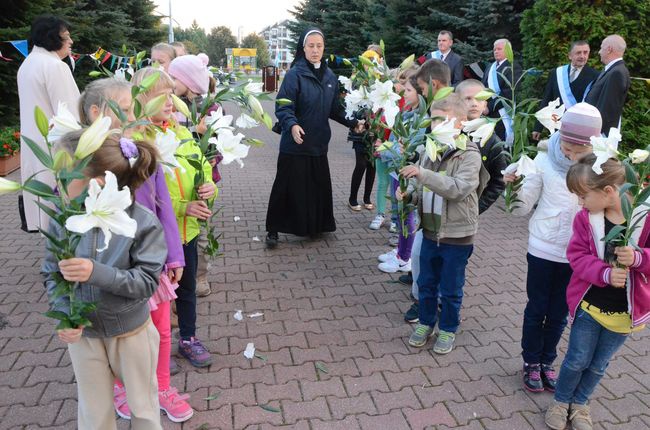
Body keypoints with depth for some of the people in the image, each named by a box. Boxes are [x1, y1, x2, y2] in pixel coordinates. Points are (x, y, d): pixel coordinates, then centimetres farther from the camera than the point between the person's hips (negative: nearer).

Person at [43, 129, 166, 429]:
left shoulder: (142, 222, -24)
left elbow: (147, 282, -22)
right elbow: (51, 275, -3)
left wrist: (97, 273, -36)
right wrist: (64, 315, -19)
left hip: (132, 331, -2)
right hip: (82, 333, 3)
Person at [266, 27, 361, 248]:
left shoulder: (330, 77, 9)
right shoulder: (294, 74, -10)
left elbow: (335, 108, 14)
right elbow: (282, 106, -16)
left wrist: (352, 122, 2)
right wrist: (292, 125, -34)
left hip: (319, 143, 6)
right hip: (295, 145, -5)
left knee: (319, 186, 14)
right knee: (287, 188, 1)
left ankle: (316, 225, 32)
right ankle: (273, 230, 15)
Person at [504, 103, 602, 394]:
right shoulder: (546, 160, -12)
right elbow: (522, 207, -8)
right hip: (543, 250, -1)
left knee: (559, 314, 17)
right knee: (537, 309, 13)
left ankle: (547, 362, 38)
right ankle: (531, 363, 33)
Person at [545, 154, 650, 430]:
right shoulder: (586, 218, -11)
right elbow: (578, 256, -12)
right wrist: (605, 273, -29)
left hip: (625, 312, 0)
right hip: (589, 305, 0)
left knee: (598, 365, 18)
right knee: (577, 359, 11)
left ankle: (579, 403, 42)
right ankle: (561, 401, 36)